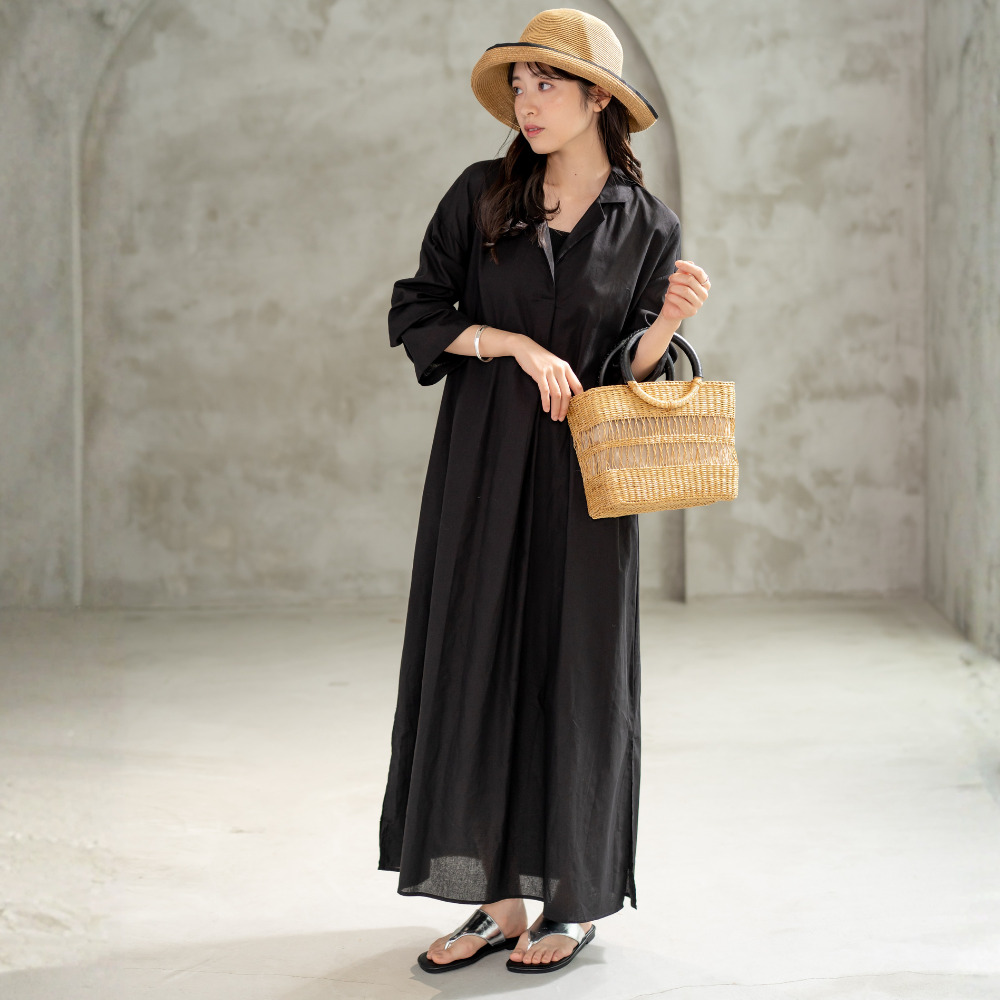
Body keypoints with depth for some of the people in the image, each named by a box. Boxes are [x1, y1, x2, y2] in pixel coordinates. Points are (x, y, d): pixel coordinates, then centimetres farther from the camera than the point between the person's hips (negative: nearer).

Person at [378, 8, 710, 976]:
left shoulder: (648, 227, 1)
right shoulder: (480, 196, 4)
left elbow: (635, 375, 2)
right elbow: (413, 313, 2)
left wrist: (669, 321, -18)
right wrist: (514, 342, -11)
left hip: (582, 478, -2)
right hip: (481, 465, 2)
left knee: (572, 667, 2)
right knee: (475, 662, 2)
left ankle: (574, 901, 15)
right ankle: (499, 900, 12)